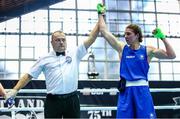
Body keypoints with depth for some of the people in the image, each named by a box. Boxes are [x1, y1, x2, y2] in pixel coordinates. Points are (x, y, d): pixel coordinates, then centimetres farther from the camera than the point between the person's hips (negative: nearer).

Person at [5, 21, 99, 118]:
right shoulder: (45, 59, 7)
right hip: (52, 101, -1)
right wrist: (15, 90, -3)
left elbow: (91, 38, 6)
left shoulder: (75, 54, 9)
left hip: (72, 99, 1)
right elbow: (28, 75, 7)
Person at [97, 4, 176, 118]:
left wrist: (162, 37, -8)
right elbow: (104, 31, 11)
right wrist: (101, 14, 16)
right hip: (126, 90, 2)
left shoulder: (147, 50, 5)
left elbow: (171, 55, -1)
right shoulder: (122, 48, 10)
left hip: (142, 89, -1)